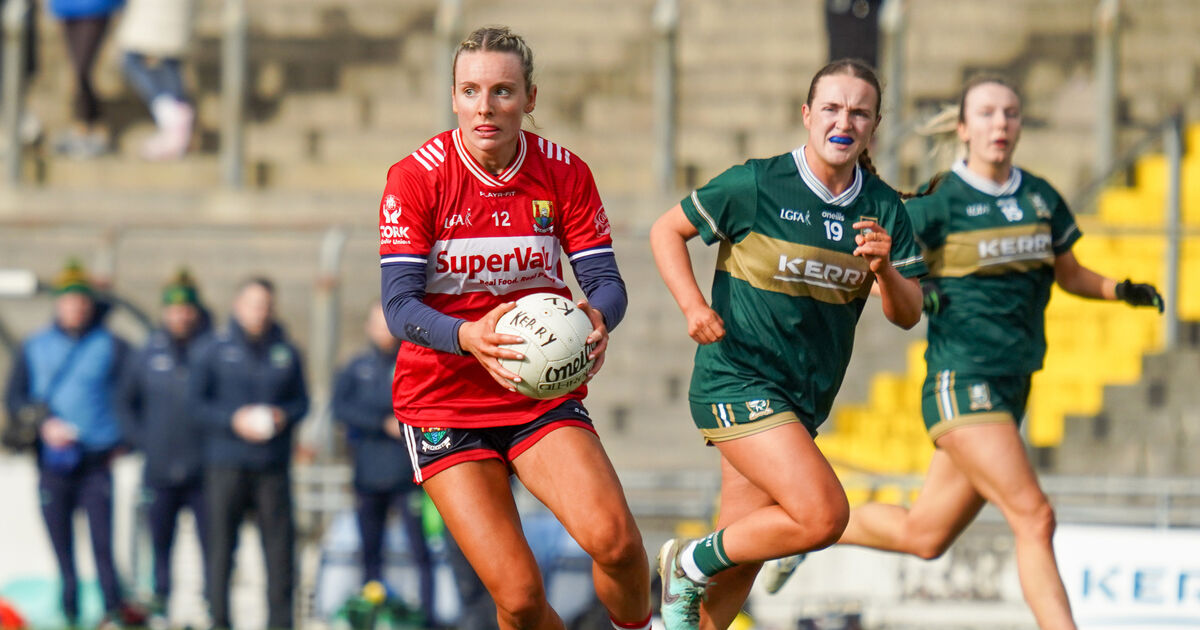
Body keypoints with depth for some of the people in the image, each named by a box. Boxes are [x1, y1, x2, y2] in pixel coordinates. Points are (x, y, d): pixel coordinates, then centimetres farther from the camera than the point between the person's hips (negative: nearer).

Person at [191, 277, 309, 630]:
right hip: (226, 464, -2)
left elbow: (301, 401, 15)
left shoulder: (286, 353, 11)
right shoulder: (214, 351, 4)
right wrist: (233, 420, -12)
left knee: (280, 541, -2)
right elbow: (198, 402, 2)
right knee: (221, 543, -2)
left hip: (273, 465, 2)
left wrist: (284, 416, -6)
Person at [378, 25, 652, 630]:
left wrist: (597, 318, -30)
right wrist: (468, 339, -38)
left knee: (613, 539, -24)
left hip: (546, 396, 2)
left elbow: (605, 282, -4)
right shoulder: (415, 178, -9)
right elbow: (400, 306, -17)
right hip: (443, 403, -2)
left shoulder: (564, 173, -2)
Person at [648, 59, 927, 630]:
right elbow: (667, 230, 0)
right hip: (737, 382, -6)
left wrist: (884, 268, -17)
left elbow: (907, 315, 4)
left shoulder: (884, 209, 3)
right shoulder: (757, 185, -11)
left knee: (740, 561, 7)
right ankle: (690, 564, 0)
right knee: (823, 515, -21)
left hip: (804, 402, 6)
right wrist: (693, 305, -14)